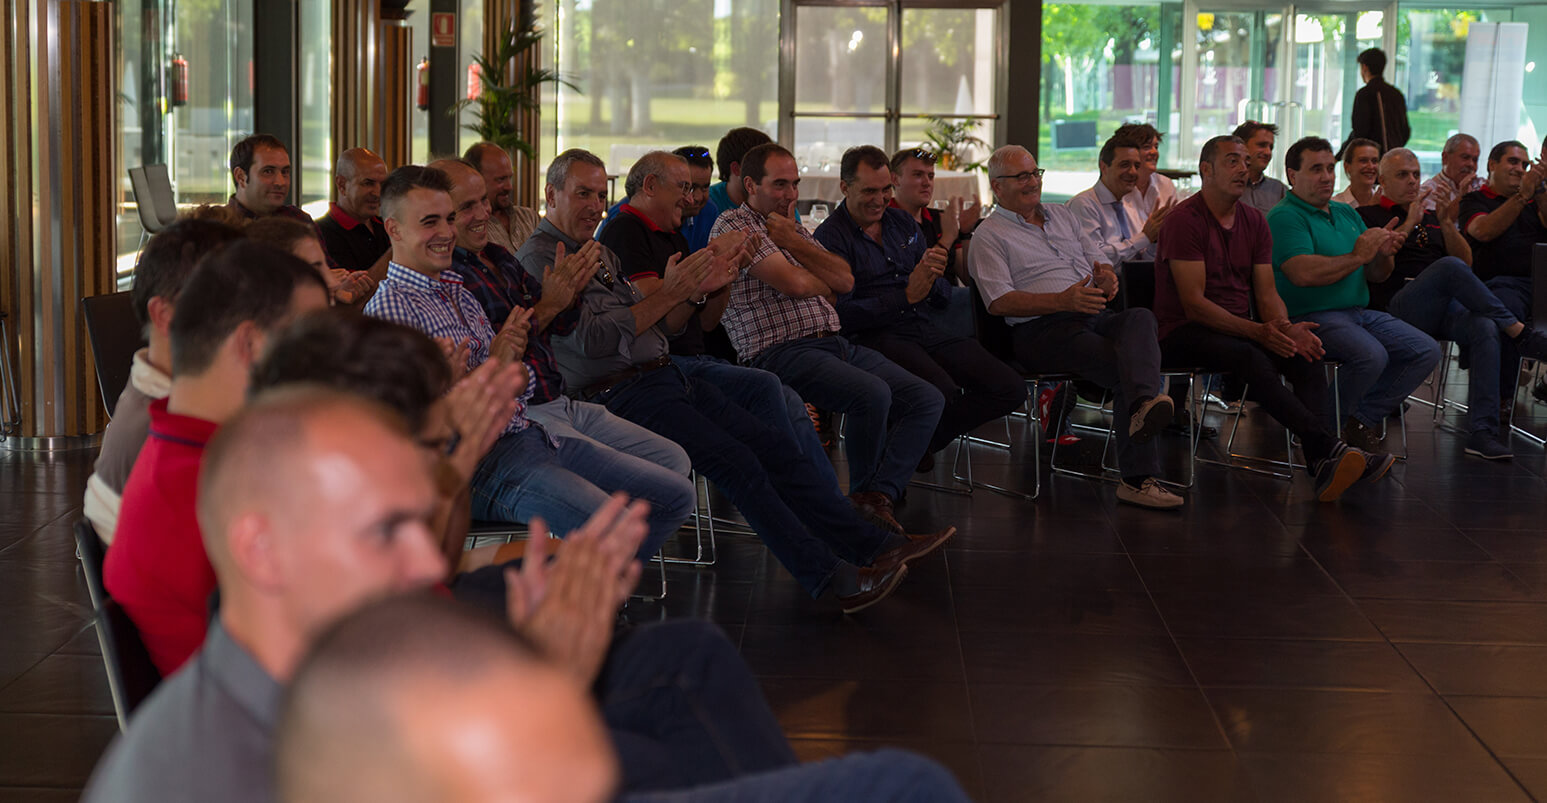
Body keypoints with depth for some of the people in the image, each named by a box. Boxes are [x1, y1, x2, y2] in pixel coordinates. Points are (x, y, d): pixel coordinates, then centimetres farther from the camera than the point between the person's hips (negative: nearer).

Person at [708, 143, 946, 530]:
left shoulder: (795, 228, 26)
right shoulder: (734, 225, -1)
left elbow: (845, 280, 10)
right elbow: (794, 283, -13)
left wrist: (793, 241, 2)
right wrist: (826, 289, 9)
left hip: (837, 343, 9)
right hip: (781, 350, -9)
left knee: (927, 399, -6)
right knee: (873, 393, -32)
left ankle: (878, 496, -19)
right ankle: (862, 498, -8)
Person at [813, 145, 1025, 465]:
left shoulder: (903, 223, 20)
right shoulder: (830, 237, -2)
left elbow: (944, 295, 20)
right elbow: (842, 313, -13)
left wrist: (932, 278, -5)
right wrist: (906, 296, -15)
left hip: (925, 330, 7)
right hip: (874, 336, -7)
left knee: (1011, 388, -9)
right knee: (943, 391, -35)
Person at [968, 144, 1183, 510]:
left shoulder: (1062, 215, 28)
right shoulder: (990, 236, 7)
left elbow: (1098, 260, 28)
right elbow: (999, 302, -7)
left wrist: (1106, 277, 0)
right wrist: (1062, 301, -20)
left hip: (1096, 317, 5)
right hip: (1042, 330, -5)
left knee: (1140, 318, -32)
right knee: (1124, 371, -31)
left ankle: (1144, 403, -57)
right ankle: (1139, 476, -40)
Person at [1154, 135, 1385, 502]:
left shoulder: (1254, 221, 13)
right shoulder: (1185, 220, -9)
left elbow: (1267, 293, 8)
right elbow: (1194, 304, -17)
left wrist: (1287, 329, -16)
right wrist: (1257, 332, -27)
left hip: (1241, 328, 6)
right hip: (1185, 332, -6)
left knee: (1306, 354, -22)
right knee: (1250, 358, -36)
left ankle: (1320, 463, -37)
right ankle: (1328, 447, -43)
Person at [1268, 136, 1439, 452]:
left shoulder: (1347, 213, 20)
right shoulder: (1284, 218, -7)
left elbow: (1376, 275, 18)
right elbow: (1304, 273, -22)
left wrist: (1383, 254, -6)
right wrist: (1357, 257, -14)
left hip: (1360, 313, 9)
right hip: (1313, 316, -8)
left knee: (1426, 350, -6)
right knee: (1371, 355, -32)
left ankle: (1361, 421, 1)